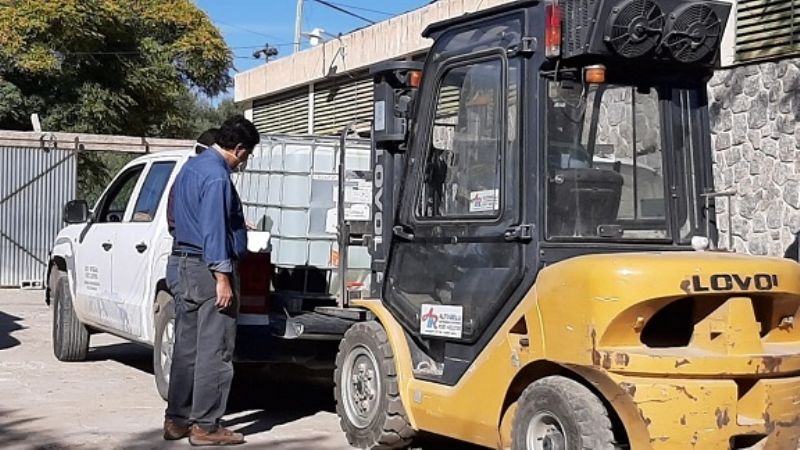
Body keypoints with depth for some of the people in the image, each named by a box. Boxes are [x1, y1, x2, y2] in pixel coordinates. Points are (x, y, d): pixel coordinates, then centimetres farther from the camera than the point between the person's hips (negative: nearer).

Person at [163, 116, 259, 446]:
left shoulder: (191, 167, 16)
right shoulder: (216, 175, -16)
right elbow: (213, 231, -21)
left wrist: (235, 224, 42)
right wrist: (222, 277, -21)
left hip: (186, 261, 10)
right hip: (210, 267, -10)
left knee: (186, 347, 12)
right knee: (214, 351, -5)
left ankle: (177, 419, 18)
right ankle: (206, 426, -1)